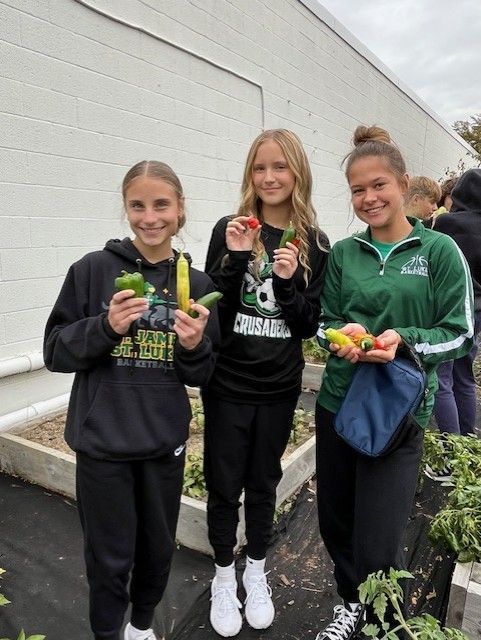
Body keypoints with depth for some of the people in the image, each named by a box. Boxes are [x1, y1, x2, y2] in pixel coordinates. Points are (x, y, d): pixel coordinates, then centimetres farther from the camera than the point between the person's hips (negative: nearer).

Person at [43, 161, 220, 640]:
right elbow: (55, 352, -5)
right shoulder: (93, 269, -8)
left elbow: (200, 376, 3)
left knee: (158, 547, 20)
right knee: (110, 555, 13)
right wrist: (106, 327, -22)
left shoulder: (197, 283, -1)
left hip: (165, 440, 3)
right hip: (102, 440, -2)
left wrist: (195, 346, -18)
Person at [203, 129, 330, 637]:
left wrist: (289, 281, -18)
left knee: (263, 482, 19)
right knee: (224, 484, 12)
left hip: (279, 386, 2)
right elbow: (212, 312, -8)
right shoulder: (230, 230, -6)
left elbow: (309, 326, -2)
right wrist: (235, 258, -21)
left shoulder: (313, 243, -1)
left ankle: (255, 571, 42)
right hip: (227, 383, -1)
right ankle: (224, 575, 37)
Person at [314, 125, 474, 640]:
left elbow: (461, 334, -4)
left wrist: (404, 340, -21)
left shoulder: (439, 251, -5)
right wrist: (341, 336, -13)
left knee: (377, 543, 2)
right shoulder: (343, 254, 5)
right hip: (337, 403, 4)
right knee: (335, 522, 17)